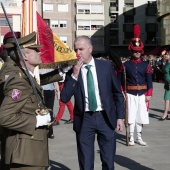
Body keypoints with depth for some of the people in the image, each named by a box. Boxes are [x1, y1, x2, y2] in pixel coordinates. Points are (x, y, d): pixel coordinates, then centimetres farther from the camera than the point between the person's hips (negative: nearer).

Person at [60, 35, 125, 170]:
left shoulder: (106, 66, -1)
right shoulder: (72, 70, -1)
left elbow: (117, 92, 6)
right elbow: (64, 98, -9)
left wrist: (120, 116, 2)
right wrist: (74, 75, -16)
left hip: (106, 117, 0)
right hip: (84, 119, 0)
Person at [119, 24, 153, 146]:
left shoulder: (146, 65, 4)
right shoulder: (126, 65, 0)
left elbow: (149, 81, 4)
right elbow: (121, 80, 2)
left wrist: (149, 94, -2)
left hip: (142, 94, 2)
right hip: (130, 94, -2)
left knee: (141, 116, 7)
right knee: (131, 116, -2)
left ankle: (139, 137, 19)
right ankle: (131, 137, 7)